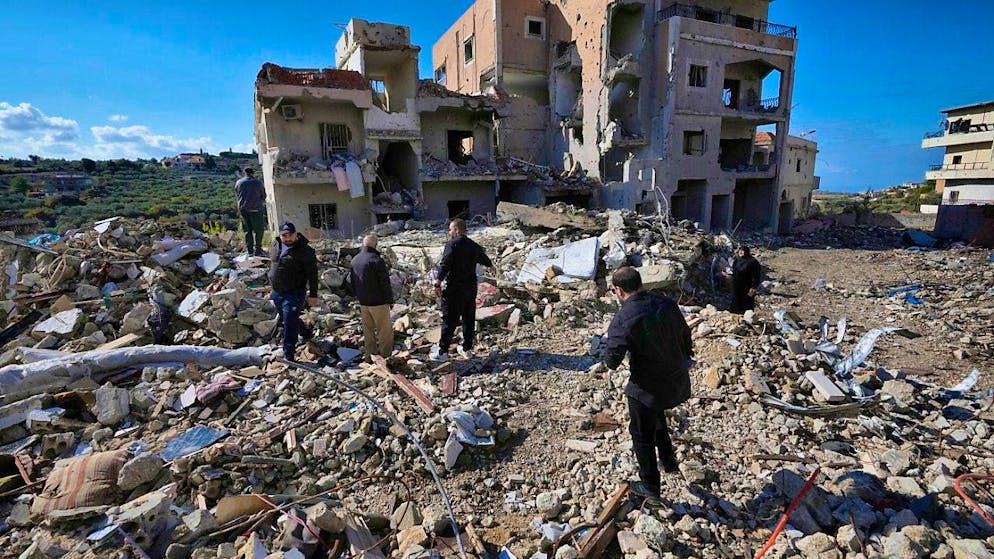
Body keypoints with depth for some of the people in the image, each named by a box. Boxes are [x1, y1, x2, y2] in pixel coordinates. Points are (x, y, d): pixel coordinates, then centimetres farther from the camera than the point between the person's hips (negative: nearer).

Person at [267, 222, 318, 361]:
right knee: (285, 320, 24)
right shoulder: (275, 245, 3)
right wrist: (272, 281, 24)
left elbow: (312, 274, -15)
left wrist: (313, 295, -15)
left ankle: (289, 355, 1)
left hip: (294, 293, -8)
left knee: (289, 324, -8)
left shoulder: (304, 251, -17)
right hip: (277, 292, 8)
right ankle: (306, 332, 49)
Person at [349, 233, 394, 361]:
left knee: (368, 329, 16)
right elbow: (385, 283, -16)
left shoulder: (354, 260, 7)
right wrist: (390, 300, -7)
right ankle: (386, 355, 8)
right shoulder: (376, 260, -18)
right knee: (385, 330, 3)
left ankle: (370, 354, 23)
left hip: (363, 302, 8)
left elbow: (351, 280, 16)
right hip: (378, 302, -8)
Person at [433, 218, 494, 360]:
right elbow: (484, 258, 30)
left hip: (454, 288, -7)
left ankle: (443, 351, 0)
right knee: (469, 318, 14)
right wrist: (491, 266, 52)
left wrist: (438, 283, -25)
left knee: (449, 319, -3)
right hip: (471, 287, 7)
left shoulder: (452, 244, -11)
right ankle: (467, 348, 22)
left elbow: (444, 265, -23)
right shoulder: (474, 246, 11)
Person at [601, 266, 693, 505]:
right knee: (656, 415, 33)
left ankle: (650, 487, 28)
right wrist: (685, 358, 26)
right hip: (677, 381, 6)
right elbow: (685, 336, 8)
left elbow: (612, 361, -22)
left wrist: (607, 353, 1)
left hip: (647, 387, -6)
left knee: (642, 435, 14)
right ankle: (668, 460, 44)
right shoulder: (667, 304, -6)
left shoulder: (622, 320, -24)